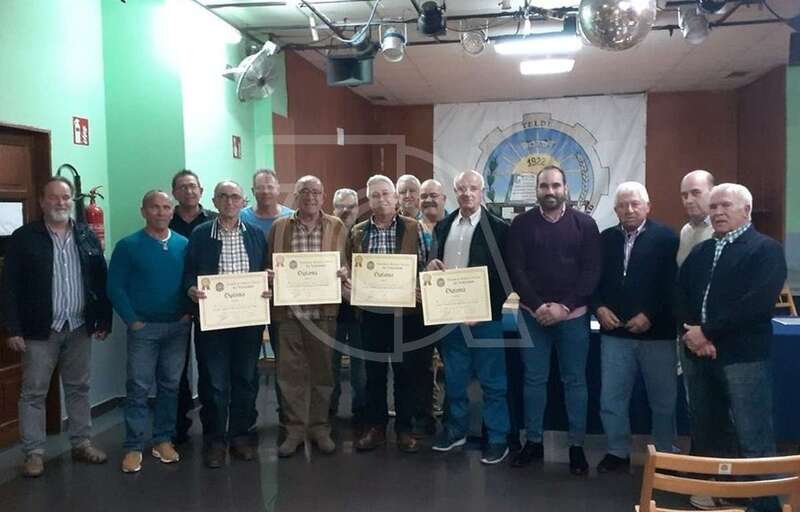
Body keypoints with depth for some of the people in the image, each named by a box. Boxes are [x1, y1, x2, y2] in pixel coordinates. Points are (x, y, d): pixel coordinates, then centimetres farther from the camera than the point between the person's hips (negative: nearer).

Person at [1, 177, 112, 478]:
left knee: (78, 388, 13)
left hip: (79, 327, 3)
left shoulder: (87, 236, 6)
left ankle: (82, 443, 25)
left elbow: (101, 281, 8)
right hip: (40, 329, -3)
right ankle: (33, 452, 16)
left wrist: (104, 319, 5)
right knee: (33, 393, 5)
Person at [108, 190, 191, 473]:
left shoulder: (184, 245, 5)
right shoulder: (128, 245, -3)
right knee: (138, 388, 0)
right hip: (143, 327, -3)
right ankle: (133, 447, 10)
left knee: (170, 386, 10)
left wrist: (190, 312, -3)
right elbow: (114, 286, -5)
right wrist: (132, 320, -9)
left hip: (178, 327, 3)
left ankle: (163, 440, 22)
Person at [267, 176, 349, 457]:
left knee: (322, 371, 8)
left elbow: (348, 264, 7)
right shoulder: (278, 226, 7)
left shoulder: (338, 227, 5)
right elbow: (268, 265, 11)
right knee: (290, 371, 5)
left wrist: (343, 273, -14)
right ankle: (294, 429, 19)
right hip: (288, 310, 1)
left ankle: (320, 427, 22)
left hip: (323, 311, 0)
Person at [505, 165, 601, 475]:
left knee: (575, 380, 6)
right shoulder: (522, 224, 3)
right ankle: (533, 441, 20)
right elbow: (515, 269, -3)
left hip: (573, 315, 0)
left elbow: (592, 271, -4)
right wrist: (537, 305, -13)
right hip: (533, 315, 1)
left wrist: (564, 306, -13)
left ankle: (577, 446, 18)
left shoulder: (585, 224, 1)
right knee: (534, 379, 8)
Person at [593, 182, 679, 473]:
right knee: (611, 399, 7)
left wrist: (650, 315, -16)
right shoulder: (605, 238, 8)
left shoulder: (666, 238, -4)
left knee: (663, 401, 11)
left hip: (657, 333, -3)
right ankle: (618, 452, 23)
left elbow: (673, 283, -10)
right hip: (615, 332, 3)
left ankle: (664, 456, 27)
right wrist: (599, 307, -6)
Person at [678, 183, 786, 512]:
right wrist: (691, 333, -9)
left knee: (753, 438, -4)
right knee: (705, 431, 14)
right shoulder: (700, 252, 17)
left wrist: (707, 331, -15)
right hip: (697, 354, 6)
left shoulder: (767, 250, -2)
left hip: (743, 356, -6)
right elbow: (680, 295, 10)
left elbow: (758, 302, -15)